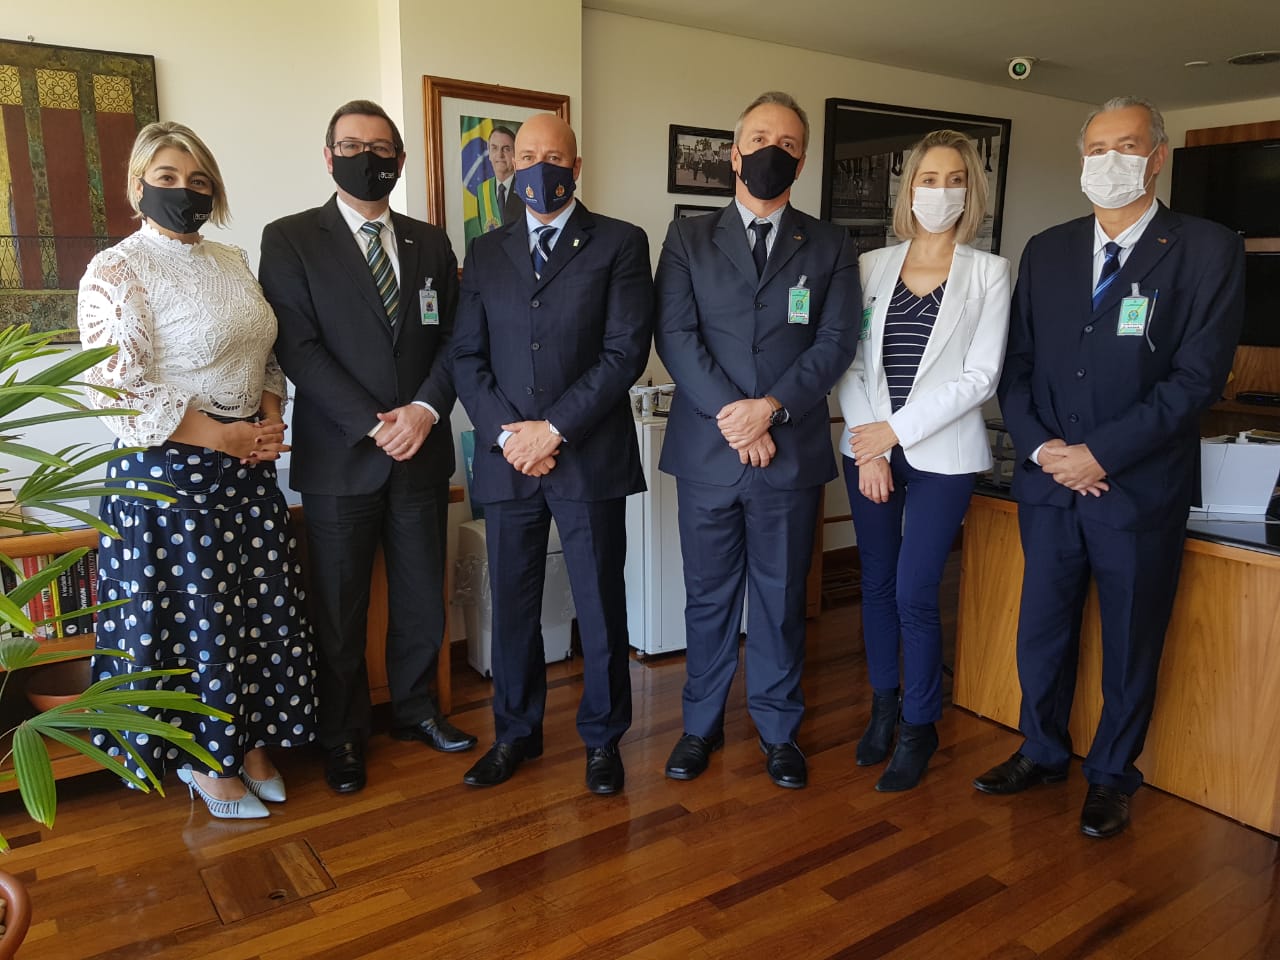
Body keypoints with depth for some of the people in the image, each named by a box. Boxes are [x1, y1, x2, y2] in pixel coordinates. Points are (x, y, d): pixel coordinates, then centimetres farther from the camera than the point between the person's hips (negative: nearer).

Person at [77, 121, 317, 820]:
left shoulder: (232, 263, 12)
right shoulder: (116, 271, -9)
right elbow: (115, 388, -16)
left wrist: (270, 418, 0)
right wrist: (220, 435, -17)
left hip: (248, 466, 6)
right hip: (168, 471, -6)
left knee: (261, 606, 10)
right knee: (193, 614, 4)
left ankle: (248, 741, 30)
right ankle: (202, 760, 25)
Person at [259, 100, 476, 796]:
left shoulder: (430, 243, 12)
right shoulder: (290, 240, 0)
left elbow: (454, 339, 6)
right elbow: (298, 347, -9)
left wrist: (425, 410, -11)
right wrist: (373, 424, -16)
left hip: (422, 450, 4)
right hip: (339, 457, -3)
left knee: (422, 599, 12)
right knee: (339, 608, 8)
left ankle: (415, 710, 33)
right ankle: (342, 735, 26)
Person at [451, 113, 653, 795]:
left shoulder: (620, 244, 2)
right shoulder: (485, 254, 13)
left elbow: (626, 350, -8)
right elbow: (467, 355, 7)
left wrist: (555, 428, -14)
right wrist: (505, 432, -9)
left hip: (590, 457, -3)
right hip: (506, 458, 3)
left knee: (600, 605, 6)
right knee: (512, 604, 12)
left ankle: (602, 737, 25)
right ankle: (516, 733, 30)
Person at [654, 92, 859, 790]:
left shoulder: (829, 247, 9)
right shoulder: (688, 239, 7)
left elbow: (835, 343, -2)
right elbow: (674, 335, -5)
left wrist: (771, 406, -16)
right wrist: (729, 413, -15)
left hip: (791, 452, 0)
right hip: (706, 449, 0)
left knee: (781, 597, 11)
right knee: (708, 597, 11)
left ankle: (778, 728, 27)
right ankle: (702, 723, 28)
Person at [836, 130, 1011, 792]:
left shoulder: (988, 273, 1)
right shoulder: (871, 266, 7)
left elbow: (980, 377, -7)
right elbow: (848, 364, 2)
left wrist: (897, 429, -12)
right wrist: (870, 448, -7)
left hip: (941, 455, -3)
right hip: (870, 447, 3)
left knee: (914, 593, -4)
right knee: (876, 584, 11)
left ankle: (919, 729, 16)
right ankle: (883, 708, 29)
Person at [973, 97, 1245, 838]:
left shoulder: (1208, 251, -5)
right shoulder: (1046, 251, 8)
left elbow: (1197, 377, -12)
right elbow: (1018, 362, 6)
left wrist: (1100, 453, -17)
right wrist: (1040, 446, -9)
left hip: (1140, 490, -3)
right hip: (1050, 483, 4)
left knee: (1131, 645, 12)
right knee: (1042, 633, 14)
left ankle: (1113, 777, 32)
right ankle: (1043, 754, 36)